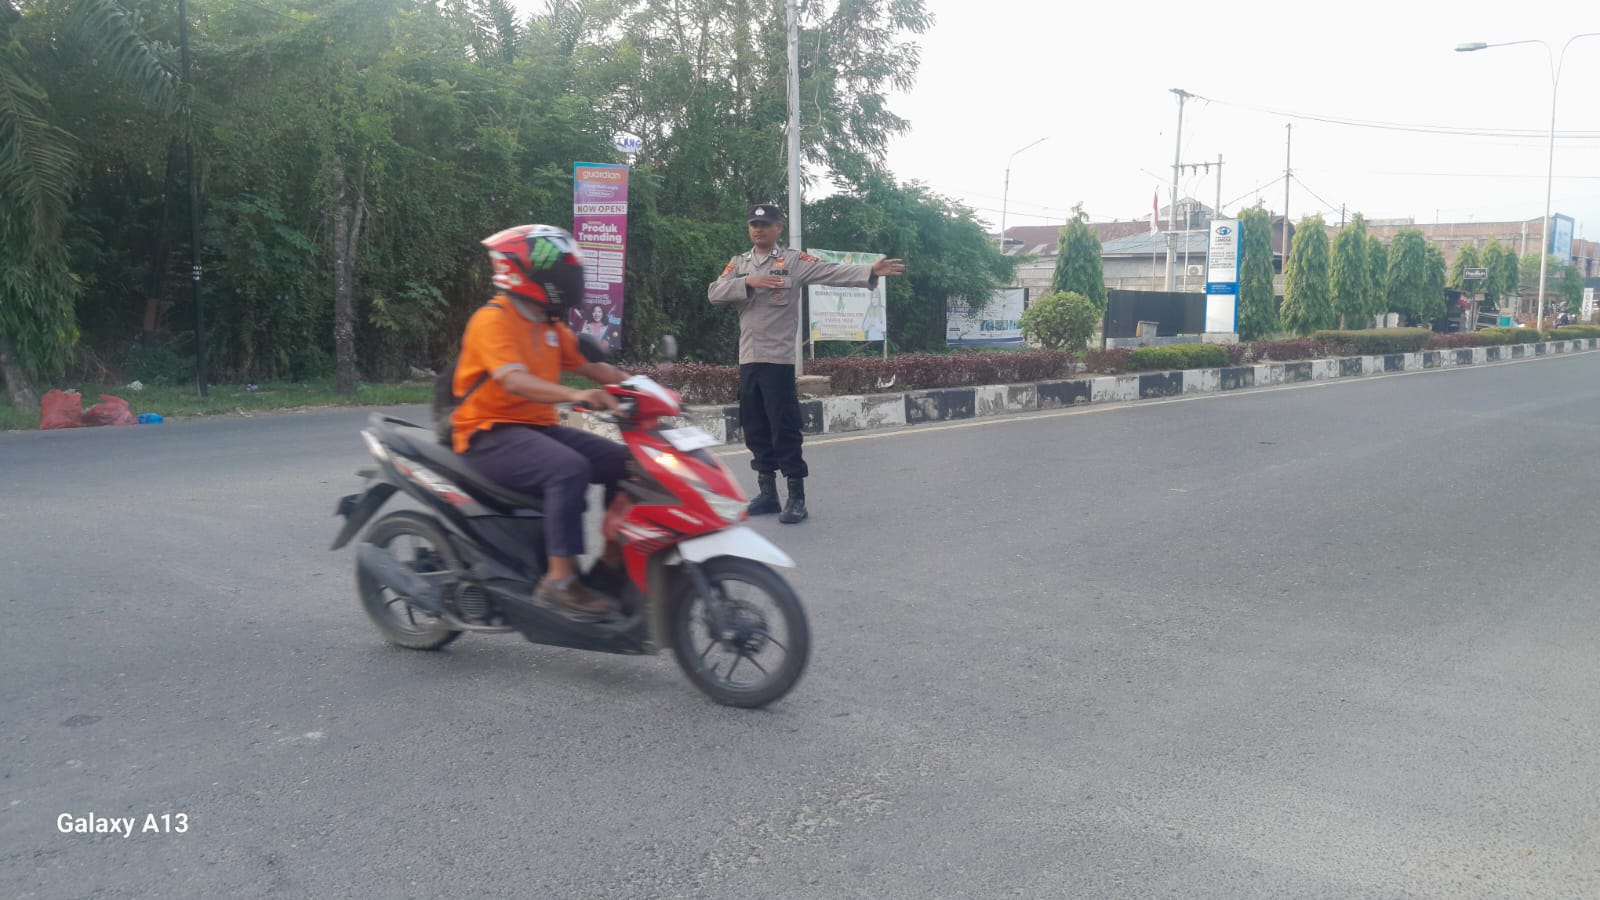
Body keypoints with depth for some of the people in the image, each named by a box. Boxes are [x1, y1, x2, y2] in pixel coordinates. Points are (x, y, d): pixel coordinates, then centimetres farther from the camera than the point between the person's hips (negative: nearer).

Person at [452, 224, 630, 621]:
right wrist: (576, 395, -44)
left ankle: (612, 562, 1)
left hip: (540, 427, 9)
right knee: (570, 468, -34)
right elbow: (515, 381, -28)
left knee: (622, 462, -4)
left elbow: (590, 366, 13)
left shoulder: (550, 326, 14)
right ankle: (559, 580, -30)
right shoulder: (493, 320, -13)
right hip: (491, 435, -8)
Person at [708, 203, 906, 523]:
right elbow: (714, 292, -1)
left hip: (778, 358, -5)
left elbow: (832, 271, -12)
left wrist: (870, 272, -25)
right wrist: (748, 282, -16)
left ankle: (797, 497, 0)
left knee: (785, 426, -6)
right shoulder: (738, 263, 13)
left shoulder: (793, 260, -1)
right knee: (755, 428, 10)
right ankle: (767, 492, 21)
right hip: (747, 358, 6)